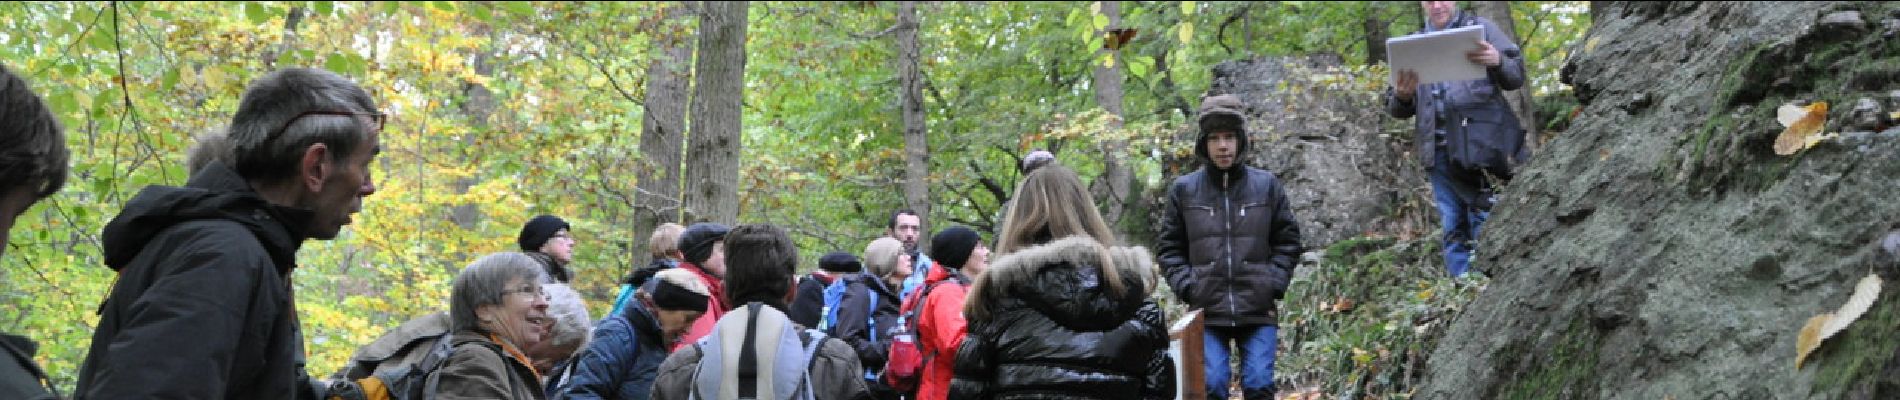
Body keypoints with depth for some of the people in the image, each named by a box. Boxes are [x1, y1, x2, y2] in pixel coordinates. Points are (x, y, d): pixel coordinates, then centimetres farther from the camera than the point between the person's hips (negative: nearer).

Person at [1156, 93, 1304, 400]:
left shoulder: (1267, 185, 5)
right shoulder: (1183, 189, 3)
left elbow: (1287, 241, 10)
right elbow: (1169, 248, 9)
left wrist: (1275, 287, -1)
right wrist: (1187, 288, -4)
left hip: (1259, 310, 0)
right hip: (1207, 312, 0)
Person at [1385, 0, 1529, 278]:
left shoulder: (1480, 28, 10)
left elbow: (1516, 76, 4)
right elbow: (1399, 110, 17)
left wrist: (1497, 62, -19)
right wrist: (1401, 97, -8)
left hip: (1479, 143, -4)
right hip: (1439, 150, 4)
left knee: (1485, 226, -8)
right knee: (1453, 230, 4)